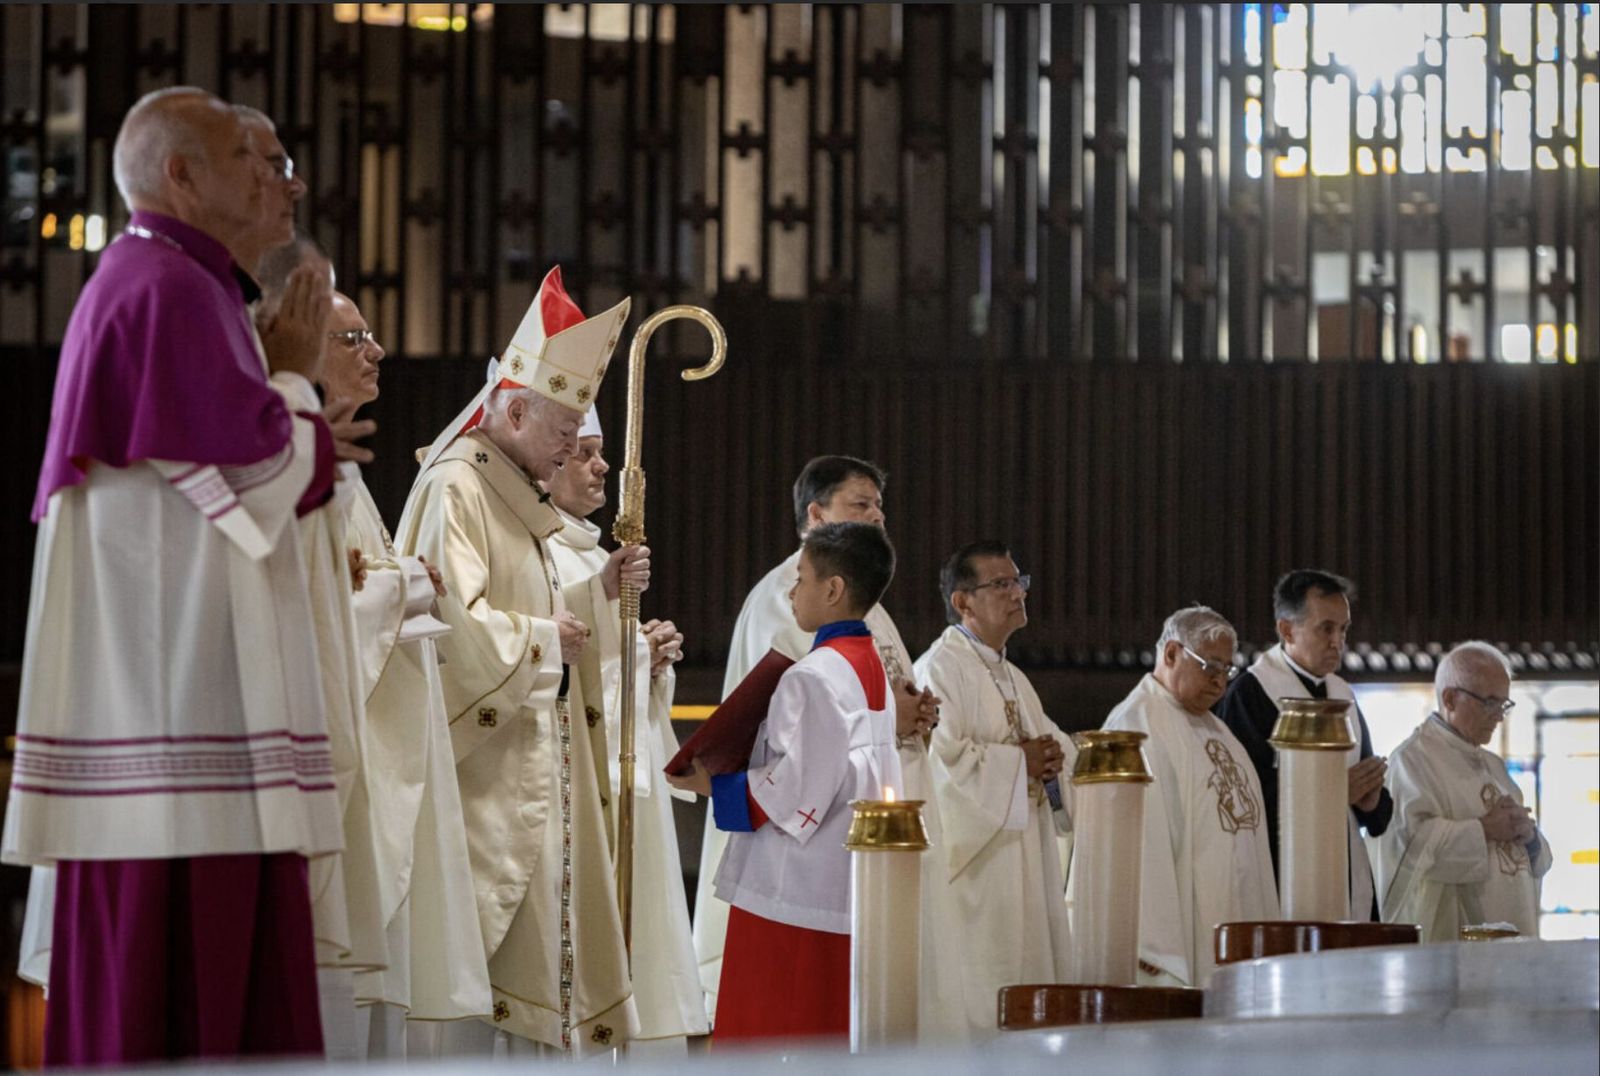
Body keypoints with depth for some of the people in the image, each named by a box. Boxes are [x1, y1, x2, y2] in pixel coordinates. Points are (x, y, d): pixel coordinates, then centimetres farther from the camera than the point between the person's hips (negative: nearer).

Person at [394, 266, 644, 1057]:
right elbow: (453, 620, -24)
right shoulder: (455, 488, -13)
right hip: (486, 775, -10)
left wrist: (598, 589, 8)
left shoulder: (514, 500, 17)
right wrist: (543, 634, -11)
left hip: (535, 769, 10)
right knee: (488, 962, -11)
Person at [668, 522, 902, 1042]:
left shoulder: (812, 677, -16)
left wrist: (713, 784, -8)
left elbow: (796, 789, -19)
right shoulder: (873, 668, 13)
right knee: (833, 1033, 12)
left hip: (792, 895, -9)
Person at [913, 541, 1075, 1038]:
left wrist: (1053, 755, 2)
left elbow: (1052, 740, 26)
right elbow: (941, 757, -22)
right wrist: (1019, 760, -12)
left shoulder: (1012, 678, 21)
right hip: (974, 863, -9)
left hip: (1027, 860, 9)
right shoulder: (940, 668, -9)